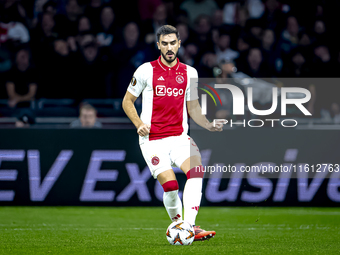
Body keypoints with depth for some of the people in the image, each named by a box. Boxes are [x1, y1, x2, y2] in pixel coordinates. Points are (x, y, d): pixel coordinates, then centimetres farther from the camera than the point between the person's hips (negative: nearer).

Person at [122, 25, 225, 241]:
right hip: (152, 140, -3)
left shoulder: (189, 73, 8)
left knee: (196, 171, -24)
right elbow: (127, 101, 7)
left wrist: (209, 125, -3)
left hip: (180, 137, 3)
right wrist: (138, 124, -9)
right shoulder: (146, 71, -1)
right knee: (170, 185, -16)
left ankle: (189, 227, -27)